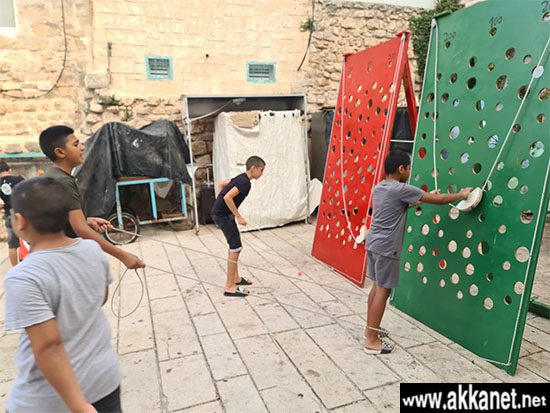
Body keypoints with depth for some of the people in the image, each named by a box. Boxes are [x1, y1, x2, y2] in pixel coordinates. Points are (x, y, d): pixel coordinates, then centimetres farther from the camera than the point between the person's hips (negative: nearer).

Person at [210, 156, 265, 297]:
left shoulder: (241, 178, 11)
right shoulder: (245, 182, -18)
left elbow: (221, 183, 23)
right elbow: (228, 197, -29)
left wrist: (220, 203, 24)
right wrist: (239, 217, -22)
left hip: (220, 213, 10)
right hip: (223, 215, -10)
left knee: (234, 245, 18)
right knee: (236, 247, -7)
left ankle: (235, 278, 30)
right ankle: (230, 287, -2)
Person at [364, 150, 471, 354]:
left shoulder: (378, 188, 10)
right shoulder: (402, 189, -15)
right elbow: (438, 200, -11)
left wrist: (424, 197, 22)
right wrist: (461, 194, 5)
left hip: (373, 243, 9)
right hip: (386, 248, -9)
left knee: (377, 286, 18)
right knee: (383, 291, -1)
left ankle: (370, 328, 31)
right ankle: (372, 340, 7)